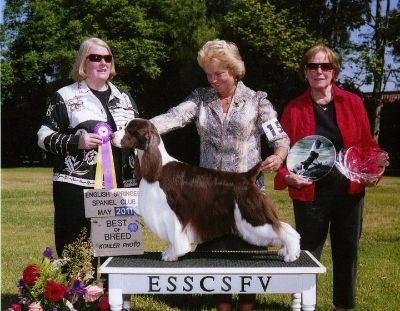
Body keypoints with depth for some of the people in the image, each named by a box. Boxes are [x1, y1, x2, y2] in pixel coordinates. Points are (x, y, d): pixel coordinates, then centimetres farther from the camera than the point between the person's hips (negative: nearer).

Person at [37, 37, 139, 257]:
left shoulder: (124, 98, 15)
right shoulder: (66, 96, 2)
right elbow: (44, 137, 1)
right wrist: (76, 142, -14)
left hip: (122, 187, 4)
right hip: (77, 187, -4)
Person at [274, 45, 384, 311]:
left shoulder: (353, 103, 1)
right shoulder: (294, 109, -1)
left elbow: (367, 144, 7)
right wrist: (287, 176, -16)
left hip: (350, 192, 2)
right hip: (310, 194, -1)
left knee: (347, 253, 14)